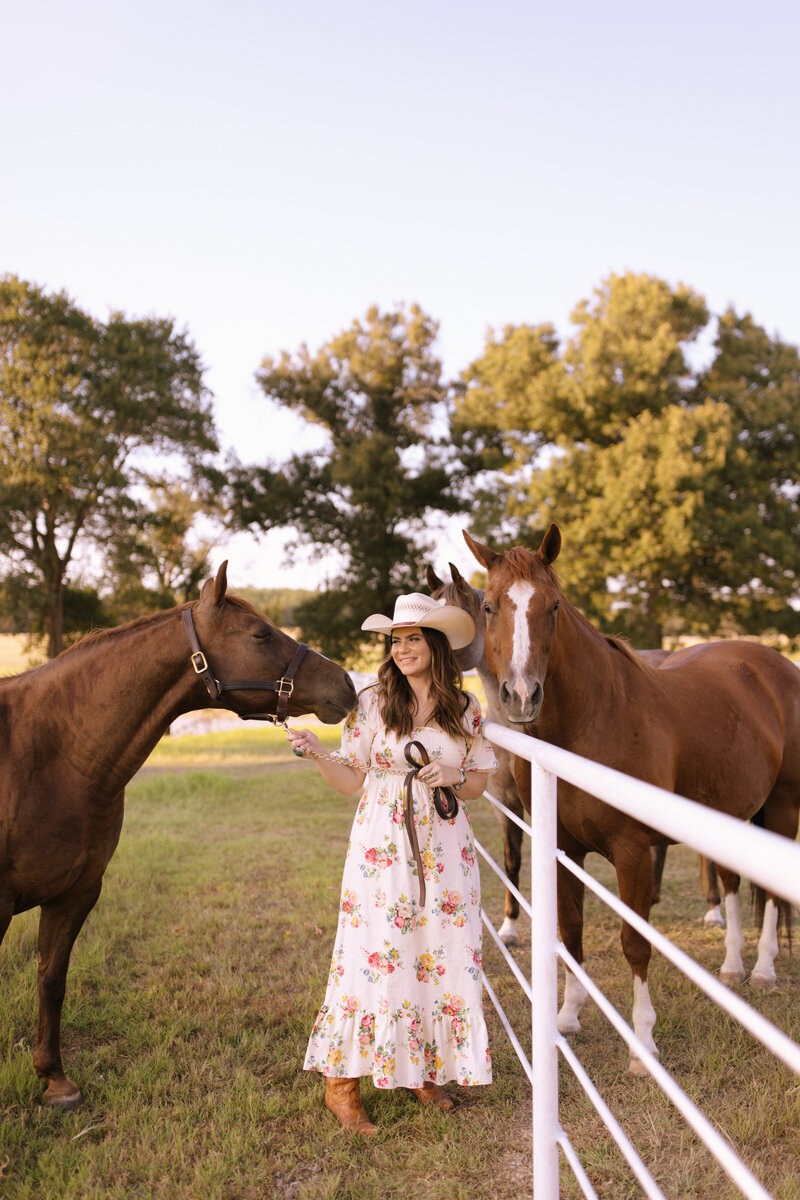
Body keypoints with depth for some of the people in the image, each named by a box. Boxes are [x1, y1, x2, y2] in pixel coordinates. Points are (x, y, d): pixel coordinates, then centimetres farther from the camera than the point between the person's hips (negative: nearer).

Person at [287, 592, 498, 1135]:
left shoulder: (465, 707, 3)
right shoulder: (373, 703, -3)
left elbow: (479, 783, 9)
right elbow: (351, 781, 0)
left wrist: (454, 776, -12)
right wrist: (316, 752, -17)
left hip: (444, 851, 3)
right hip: (381, 848, -2)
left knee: (444, 958, 7)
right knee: (373, 956, -1)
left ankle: (425, 1070, 29)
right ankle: (342, 1082, 14)